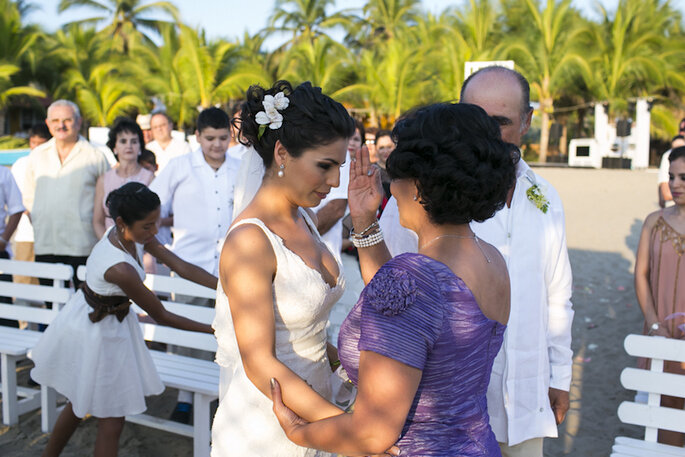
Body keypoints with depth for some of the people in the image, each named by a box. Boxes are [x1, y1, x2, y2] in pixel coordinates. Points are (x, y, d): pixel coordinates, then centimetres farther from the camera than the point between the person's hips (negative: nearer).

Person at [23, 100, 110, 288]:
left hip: (81, 246, -4)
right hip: (44, 245, 4)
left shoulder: (95, 156, 0)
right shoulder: (37, 156, 13)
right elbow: (29, 198, 22)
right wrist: (38, 223, 11)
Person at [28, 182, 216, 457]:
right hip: (97, 333, -9)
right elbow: (161, 317, -24)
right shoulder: (121, 269, -36)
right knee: (111, 421, 5)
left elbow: (181, 267, -10)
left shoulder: (130, 234, -12)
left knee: (80, 403, 28)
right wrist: (214, 329, -19)